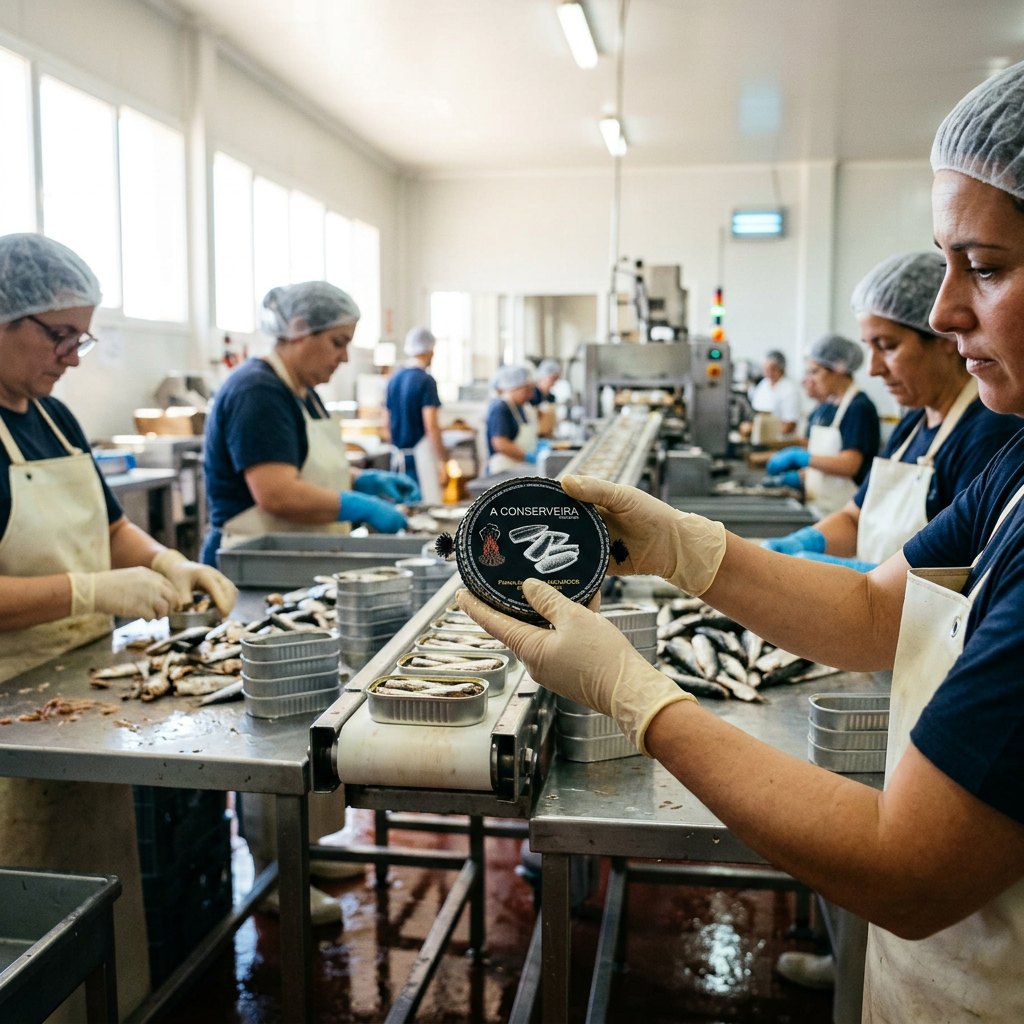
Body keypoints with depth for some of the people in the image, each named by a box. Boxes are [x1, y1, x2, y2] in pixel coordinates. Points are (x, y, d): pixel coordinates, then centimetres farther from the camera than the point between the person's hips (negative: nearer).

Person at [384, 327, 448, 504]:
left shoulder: (394, 379, 10)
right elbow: (431, 426, -17)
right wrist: (443, 460, -14)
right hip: (421, 454, -8)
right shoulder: (426, 381, -11)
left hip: (400, 455, 8)